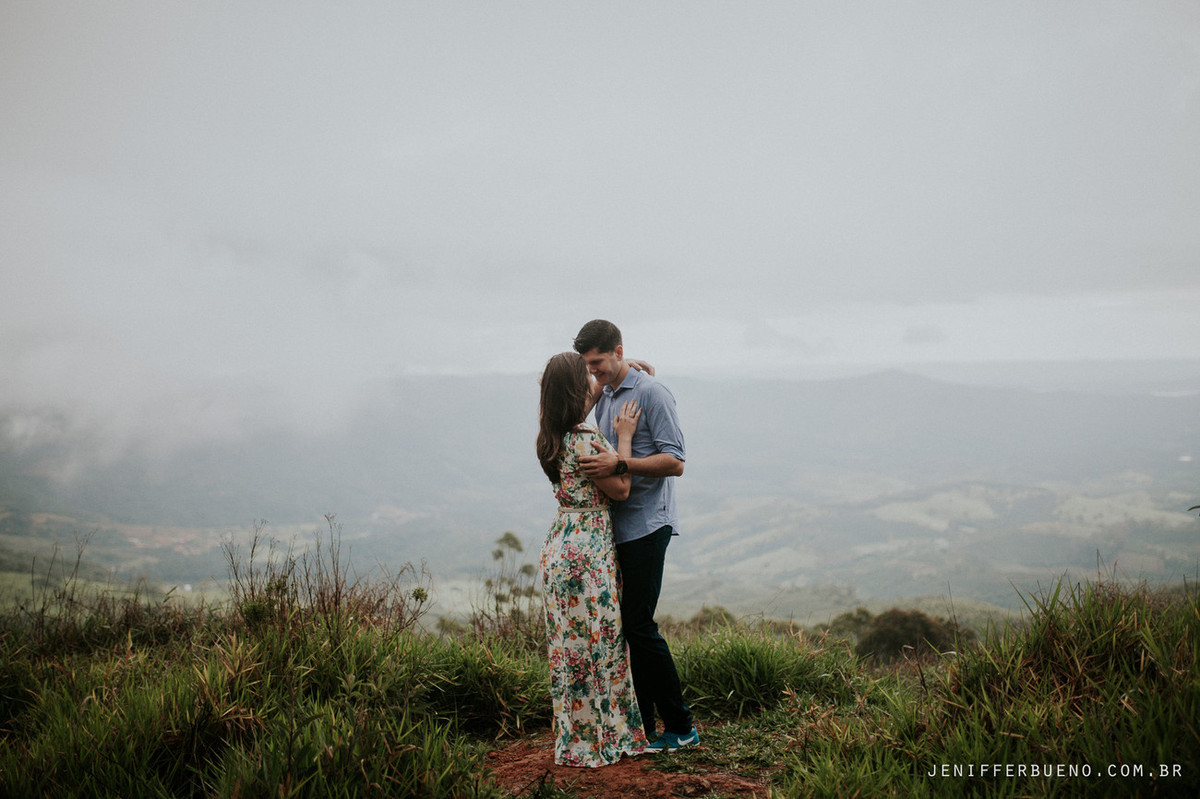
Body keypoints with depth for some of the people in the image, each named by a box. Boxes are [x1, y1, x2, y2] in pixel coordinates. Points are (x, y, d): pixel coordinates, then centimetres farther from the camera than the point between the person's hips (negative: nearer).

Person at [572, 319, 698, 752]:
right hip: (616, 526, 8)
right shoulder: (604, 395, 16)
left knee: (639, 625, -9)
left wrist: (619, 465, -27)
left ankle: (680, 727, 1)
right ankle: (643, 727, 15)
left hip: (646, 524, -8)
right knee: (623, 625, 8)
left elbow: (674, 462, -17)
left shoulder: (652, 392, -9)